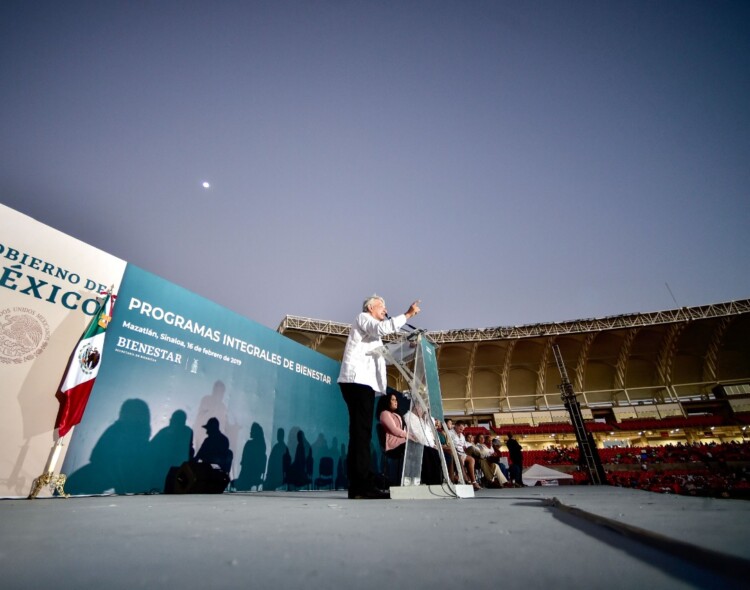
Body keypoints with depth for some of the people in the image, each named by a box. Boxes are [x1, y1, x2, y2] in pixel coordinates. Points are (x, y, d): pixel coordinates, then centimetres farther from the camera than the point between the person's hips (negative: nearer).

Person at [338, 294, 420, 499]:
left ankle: (359, 485, 5)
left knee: (361, 432, 4)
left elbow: (387, 356, 31)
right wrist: (408, 314, -11)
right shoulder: (363, 318, 5)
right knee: (361, 432, -14)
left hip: (364, 382, 10)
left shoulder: (372, 334, 33)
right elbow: (383, 328, -15)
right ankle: (363, 485, -15)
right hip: (357, 380, -10)